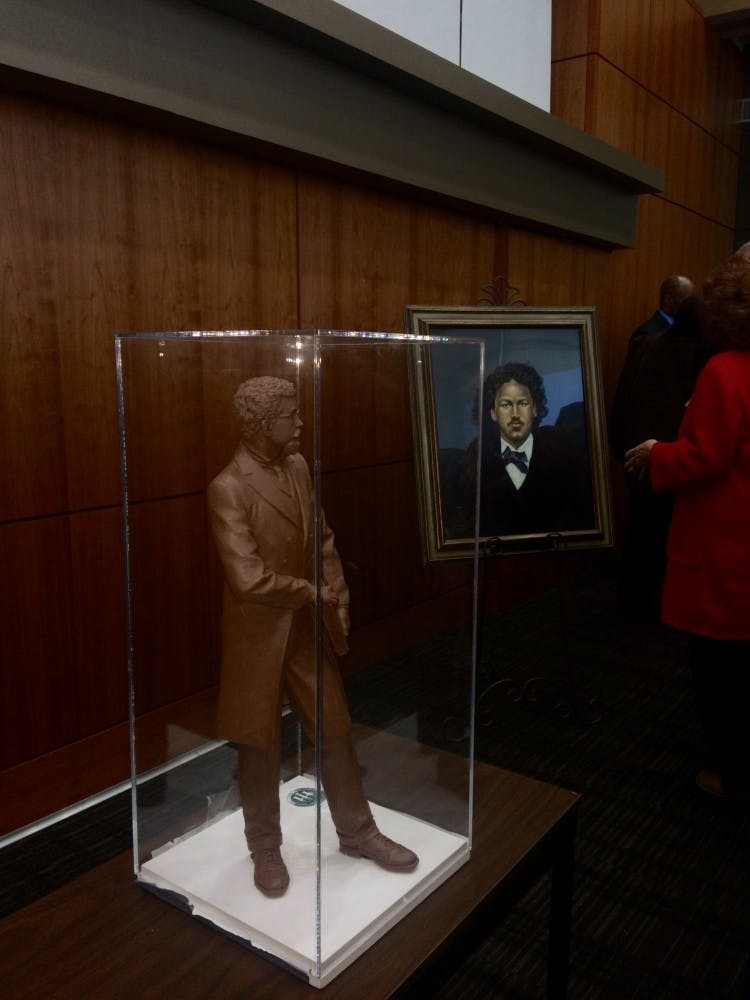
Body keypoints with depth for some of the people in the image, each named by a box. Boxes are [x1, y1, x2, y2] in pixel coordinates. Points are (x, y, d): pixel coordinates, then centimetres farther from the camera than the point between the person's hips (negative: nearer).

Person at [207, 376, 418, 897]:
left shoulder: (299, 467, 2)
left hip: (308, 628, 6)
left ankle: (357, 832, 36)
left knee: (336, 731, 16)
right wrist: (314, 592, -13)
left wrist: (337, 597, 0)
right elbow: (250, 581, -25)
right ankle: (266, 848, 34)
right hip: (259, 636, -6)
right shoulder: (229, 488, -21)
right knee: (260, 746, 12)